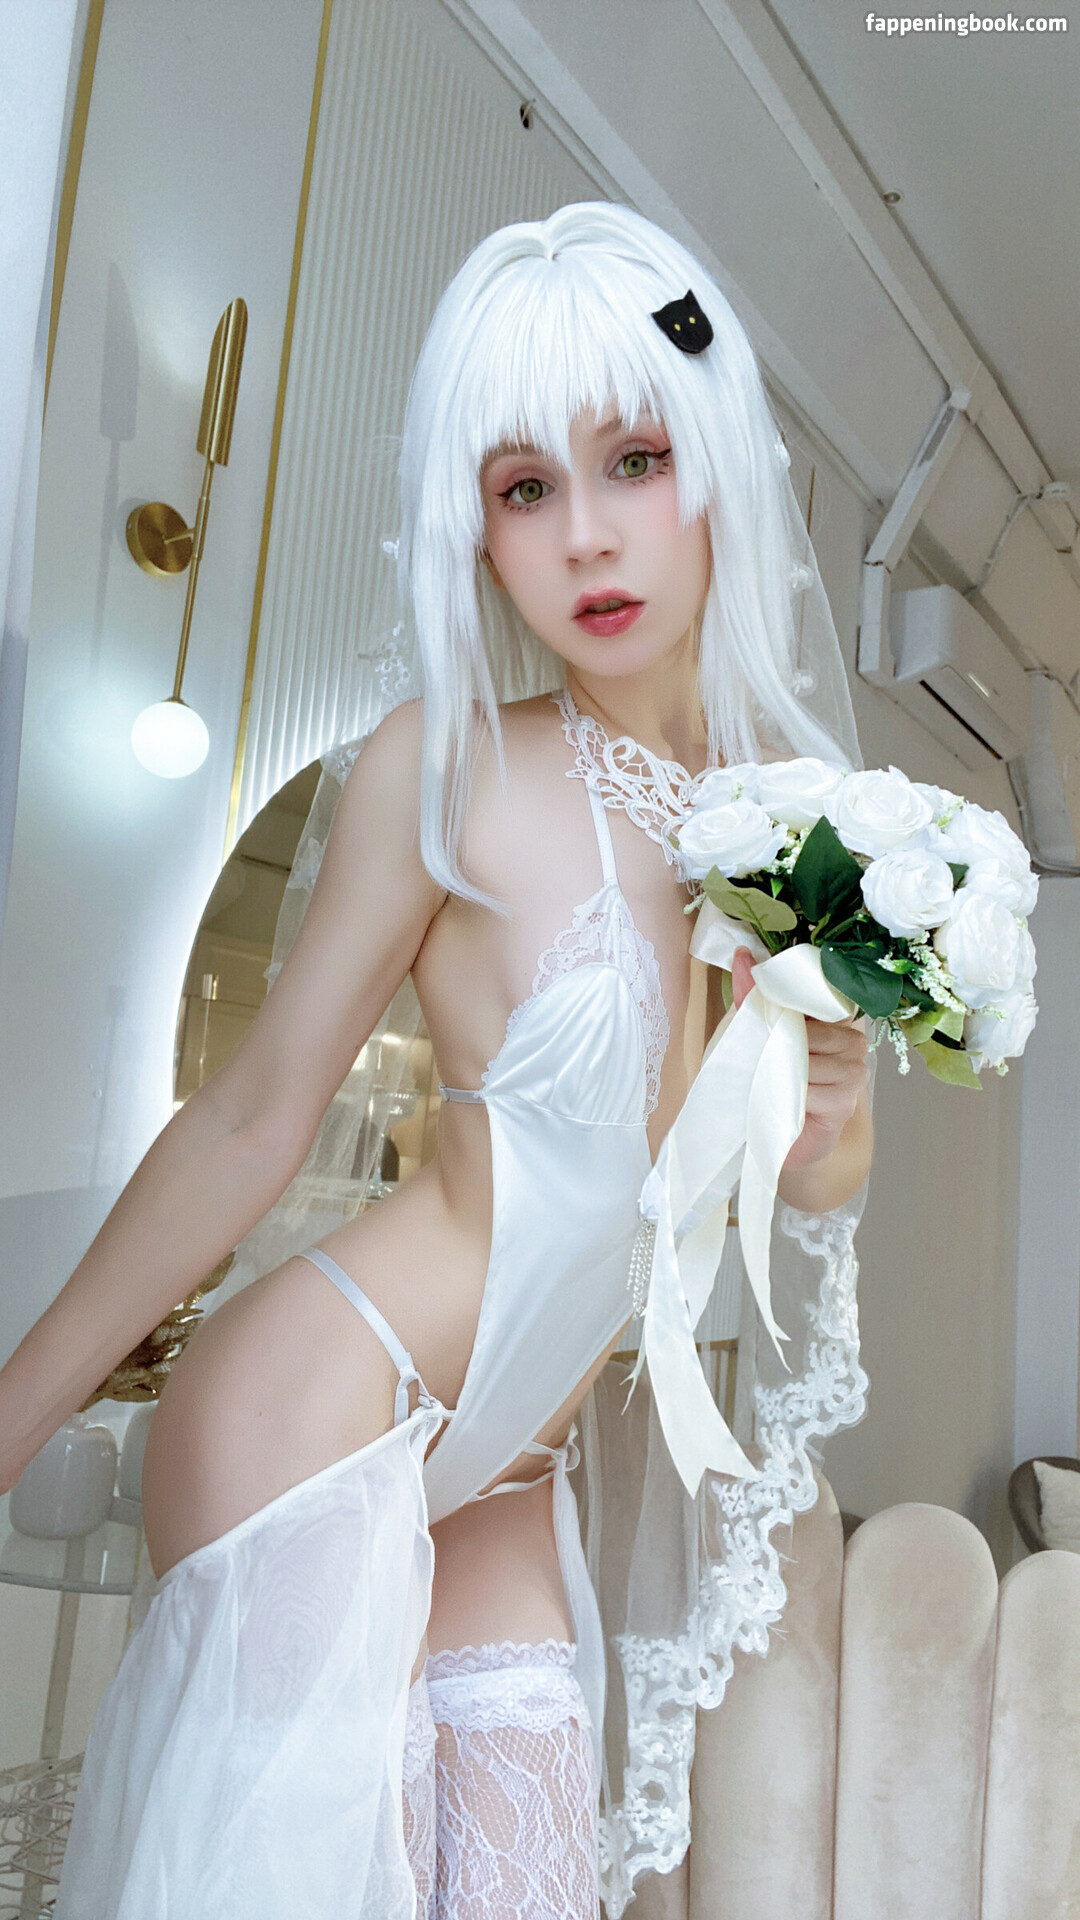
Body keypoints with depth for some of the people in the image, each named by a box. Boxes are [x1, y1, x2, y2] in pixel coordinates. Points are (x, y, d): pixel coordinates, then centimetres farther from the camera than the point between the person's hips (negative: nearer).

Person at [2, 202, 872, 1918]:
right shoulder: (453, 769, -16)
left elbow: (810, 1190, 11)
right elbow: (255, 1118, -9)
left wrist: (834, 1126, -13)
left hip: (508, 1495, 6)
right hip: (325, 1413, -5)